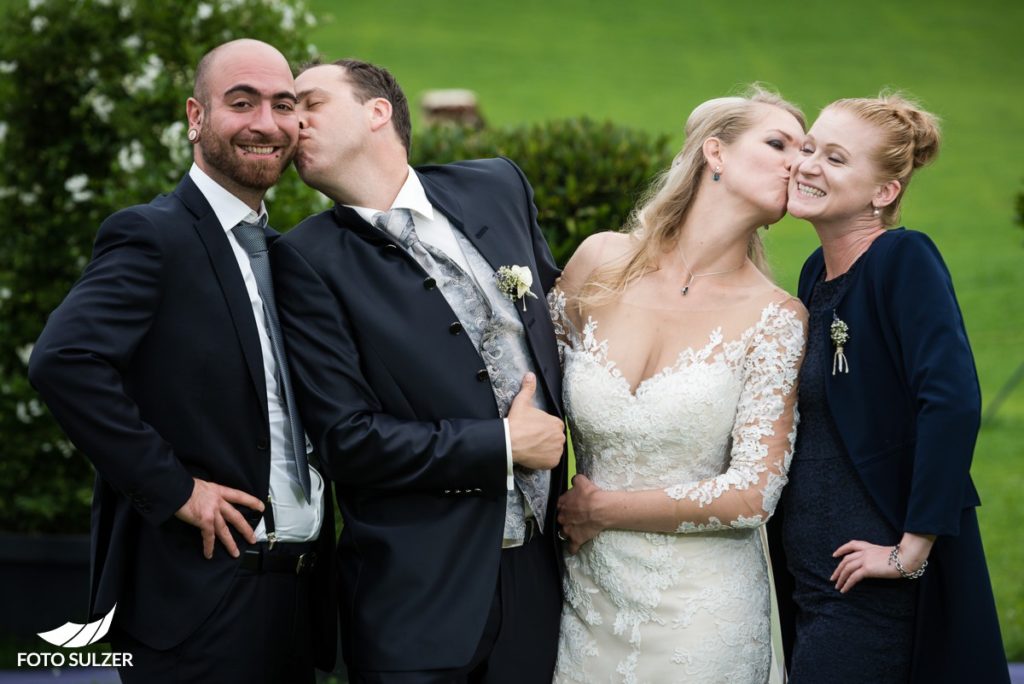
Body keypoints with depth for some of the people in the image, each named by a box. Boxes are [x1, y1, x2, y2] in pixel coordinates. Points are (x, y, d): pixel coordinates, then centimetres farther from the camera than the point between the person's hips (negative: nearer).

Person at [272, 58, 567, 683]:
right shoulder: (307, 260, -6)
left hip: (539, 573, 4)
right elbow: (347, 439, -12)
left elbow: (555, 305, 21)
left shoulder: (499, 188, 5)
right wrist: (505, 445, -11)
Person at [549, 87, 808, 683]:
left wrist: (601, 508, -8)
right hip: (590, 593, 2)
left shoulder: (775, 319, -10)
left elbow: (751, 495, -14)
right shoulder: (603, 261, -3)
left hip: (699, 607, -2)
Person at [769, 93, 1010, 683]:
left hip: (871, 594, -8)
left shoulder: (904, 260, -14)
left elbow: (952, 403, -25)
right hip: (807, 582, 8)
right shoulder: (818, 274, 10)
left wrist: (911, 551, -22)